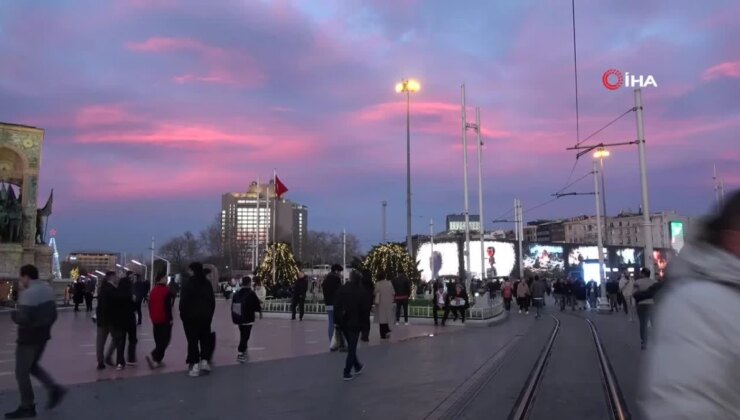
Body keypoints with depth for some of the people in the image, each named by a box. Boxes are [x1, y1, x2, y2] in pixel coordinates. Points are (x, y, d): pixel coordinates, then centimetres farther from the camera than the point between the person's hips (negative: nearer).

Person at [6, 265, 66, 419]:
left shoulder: (29, 293, -21)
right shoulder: (48, 288, 7)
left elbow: (23, 318, -26)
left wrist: (13, 315, -7)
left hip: (29, 337, -9)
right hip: (43, 334, 9)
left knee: (21, 372, 5)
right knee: (32, 366, 23)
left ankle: (27, 407, 13)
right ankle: (55, 389, 10)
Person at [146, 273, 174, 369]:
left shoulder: (153, 290, 10)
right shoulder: (166, 291, -14)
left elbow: (150, 305, 14)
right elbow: (168, 306, -18)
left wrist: (152, 317, 21)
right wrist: (170, 318, -12)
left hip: (155, 319, 8)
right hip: (165, 320, -8)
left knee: (159, 340, 14)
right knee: (165, 340, -3)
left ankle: (157, 360, 15)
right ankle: (152, 356, -17)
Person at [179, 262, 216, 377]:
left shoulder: (188, 284, -11)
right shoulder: (207, 283, 6)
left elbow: (183, 302, -12)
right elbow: (212, 301, 9)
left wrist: (183, 315, 0)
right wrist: (210, 314, 15)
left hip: (190, 316, -4)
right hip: (205, 316, 4)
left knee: (192, 341, 0)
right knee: (205, 339, 14)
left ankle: (194, 365, -1)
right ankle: (205, 361, 10)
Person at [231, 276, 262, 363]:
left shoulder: (236, 294, 6)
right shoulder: (251, 294, -12)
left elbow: (232, 307, 10)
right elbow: (257, 305, -7)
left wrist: (234, 318, 20)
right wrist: (260, 312, 13)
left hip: (238, 318, 6)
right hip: (248, 319, -6)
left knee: (243, 335, 21)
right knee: (245, 336, -4)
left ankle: (243, 350, 33)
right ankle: (240, 353, -10)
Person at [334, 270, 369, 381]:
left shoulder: (341, 289, 1)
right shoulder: (362, 291, -10)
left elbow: (336, 306, 1)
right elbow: (365, 308, -8)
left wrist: (336, 321, 5)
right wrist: (365, 321, 2)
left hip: (343, 322, 4)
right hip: (355, 322, -4)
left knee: (350, 346, 21)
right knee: (352, 348, 3)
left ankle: (357, 367, 33)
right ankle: (347, 373, 0)